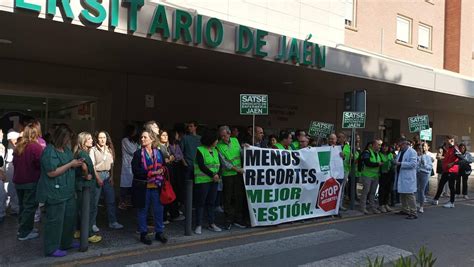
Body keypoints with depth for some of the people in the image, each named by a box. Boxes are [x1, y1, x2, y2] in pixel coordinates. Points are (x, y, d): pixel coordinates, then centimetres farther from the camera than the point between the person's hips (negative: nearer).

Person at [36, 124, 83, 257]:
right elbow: (52, 172, -24)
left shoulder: (66, 149, 10)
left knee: (69, 218, 18)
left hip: (68, 191, 9)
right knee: (55, 220, 1)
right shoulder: (49, 151, -17)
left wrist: (78, 163, 4)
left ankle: (66, 242, 34)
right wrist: (71, 164, -20)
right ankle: (52, 249, 15)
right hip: (55, 193, -9)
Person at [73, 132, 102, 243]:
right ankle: (89, 234, 6)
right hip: (86, 185, -9)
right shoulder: (83, 153, -19)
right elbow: (84, 166, -36)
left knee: (81, 209, 19)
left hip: (81, 184, 9)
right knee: (90, 210, -1)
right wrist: (87, 176, -20)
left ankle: (78, 231, 30)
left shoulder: (79, 152, 10)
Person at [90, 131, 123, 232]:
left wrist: (111, 176, 2)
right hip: (97, 175, -5)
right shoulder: (93, 150, -5)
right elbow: (92, 165, -8)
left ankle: (112, 222, 16)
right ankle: (93, 223, 11)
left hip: (107, 175, 5)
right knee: (95, 201, 0)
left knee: (111, 200, 7)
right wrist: (98, 178, -13)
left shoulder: (109, 150, 10)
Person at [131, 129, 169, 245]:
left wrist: (161, 171, -8)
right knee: (142, 211, 8)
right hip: (143, 187, -3)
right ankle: (143, 233, 22)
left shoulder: (159, 153, 7)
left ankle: (159, 232, 23)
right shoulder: (138, 154, -3)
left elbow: (164, 167, 13)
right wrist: (151, 173, -18)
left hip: (157, 186, 3)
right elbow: (135, 170, -12)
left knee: (158, 210, 8)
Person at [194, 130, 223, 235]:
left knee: (211, 202, 11)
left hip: (214, 180, 6)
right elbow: (201, 166, -16)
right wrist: (212, 175, -18)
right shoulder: (200, 150, -7)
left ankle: (212, 224, 19)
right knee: (201, 203, 0)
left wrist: (218, 174, -10)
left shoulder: (215, 151, 12)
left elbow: (220, 164, 7)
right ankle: (199, 225, 8)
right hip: (202, 180, -6)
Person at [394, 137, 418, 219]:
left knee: (409, 195, -7)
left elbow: (413, 164, -19)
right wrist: (395, 162, 3)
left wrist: (400, 163, -22)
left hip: (408, 178, -8)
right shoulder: (401, 152, 17)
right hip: (400, 177, 8)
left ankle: (413, 213, -2)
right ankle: (405, 210, 25)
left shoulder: (412, 152, -8)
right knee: (402, 195, 14)